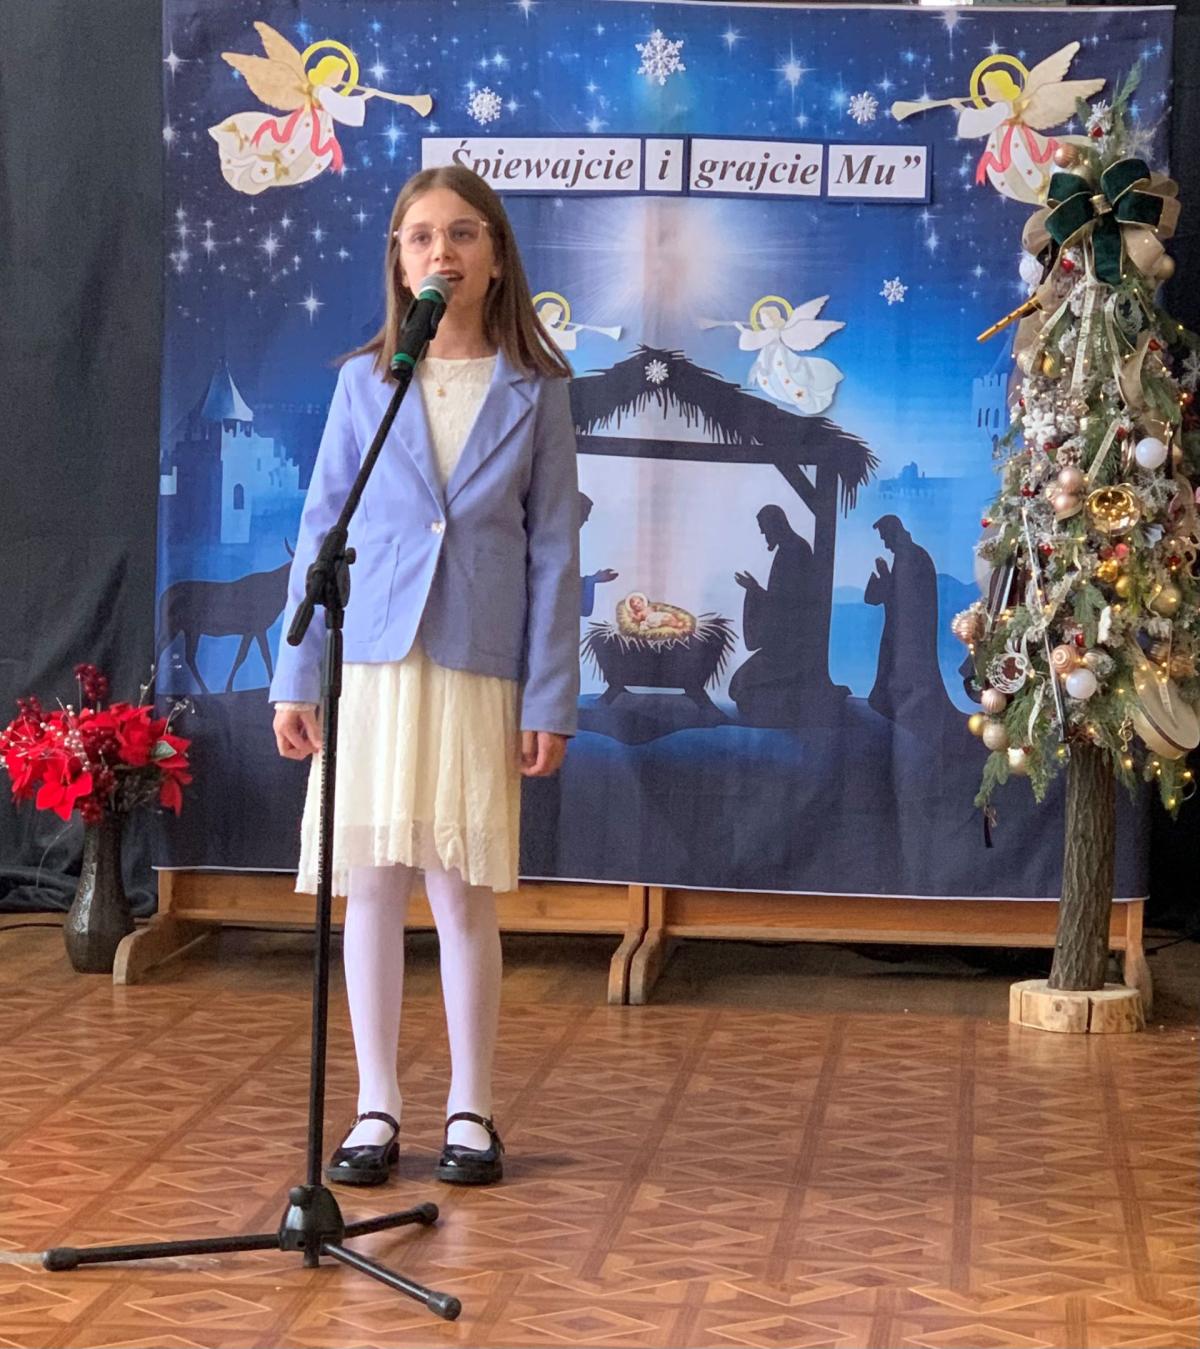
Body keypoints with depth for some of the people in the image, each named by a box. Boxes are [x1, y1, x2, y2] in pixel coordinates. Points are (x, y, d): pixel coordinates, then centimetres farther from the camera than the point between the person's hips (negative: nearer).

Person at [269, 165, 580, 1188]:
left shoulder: (536, 391, 3)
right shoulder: (366, 382, 6)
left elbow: (554, 550, 3)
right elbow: (322, 527, 7)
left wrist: (551, 699, -2)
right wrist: (297, 678, 4)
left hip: (479, 670, -1)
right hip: (373, 659, 2)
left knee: (462, 891, 1)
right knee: (371, 884, 3)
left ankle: (471, 1113, 12)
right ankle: (376, 1110, 13)